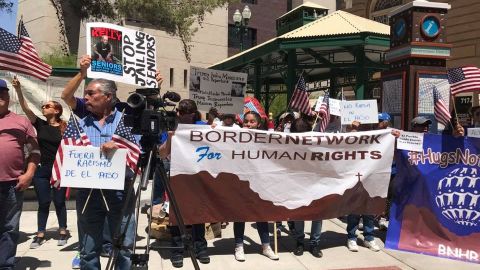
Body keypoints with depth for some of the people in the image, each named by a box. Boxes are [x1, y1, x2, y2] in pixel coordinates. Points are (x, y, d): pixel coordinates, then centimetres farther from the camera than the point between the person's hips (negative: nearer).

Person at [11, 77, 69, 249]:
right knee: (43, 202, 8)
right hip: (41, 170, 3)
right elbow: (26, 109, -6)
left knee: (59, 202, 7)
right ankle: (40, 234, 16)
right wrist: (18, 90, -18)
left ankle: (63, 232, 19)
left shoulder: (64, 127, -2)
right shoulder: (40, 124, 6)